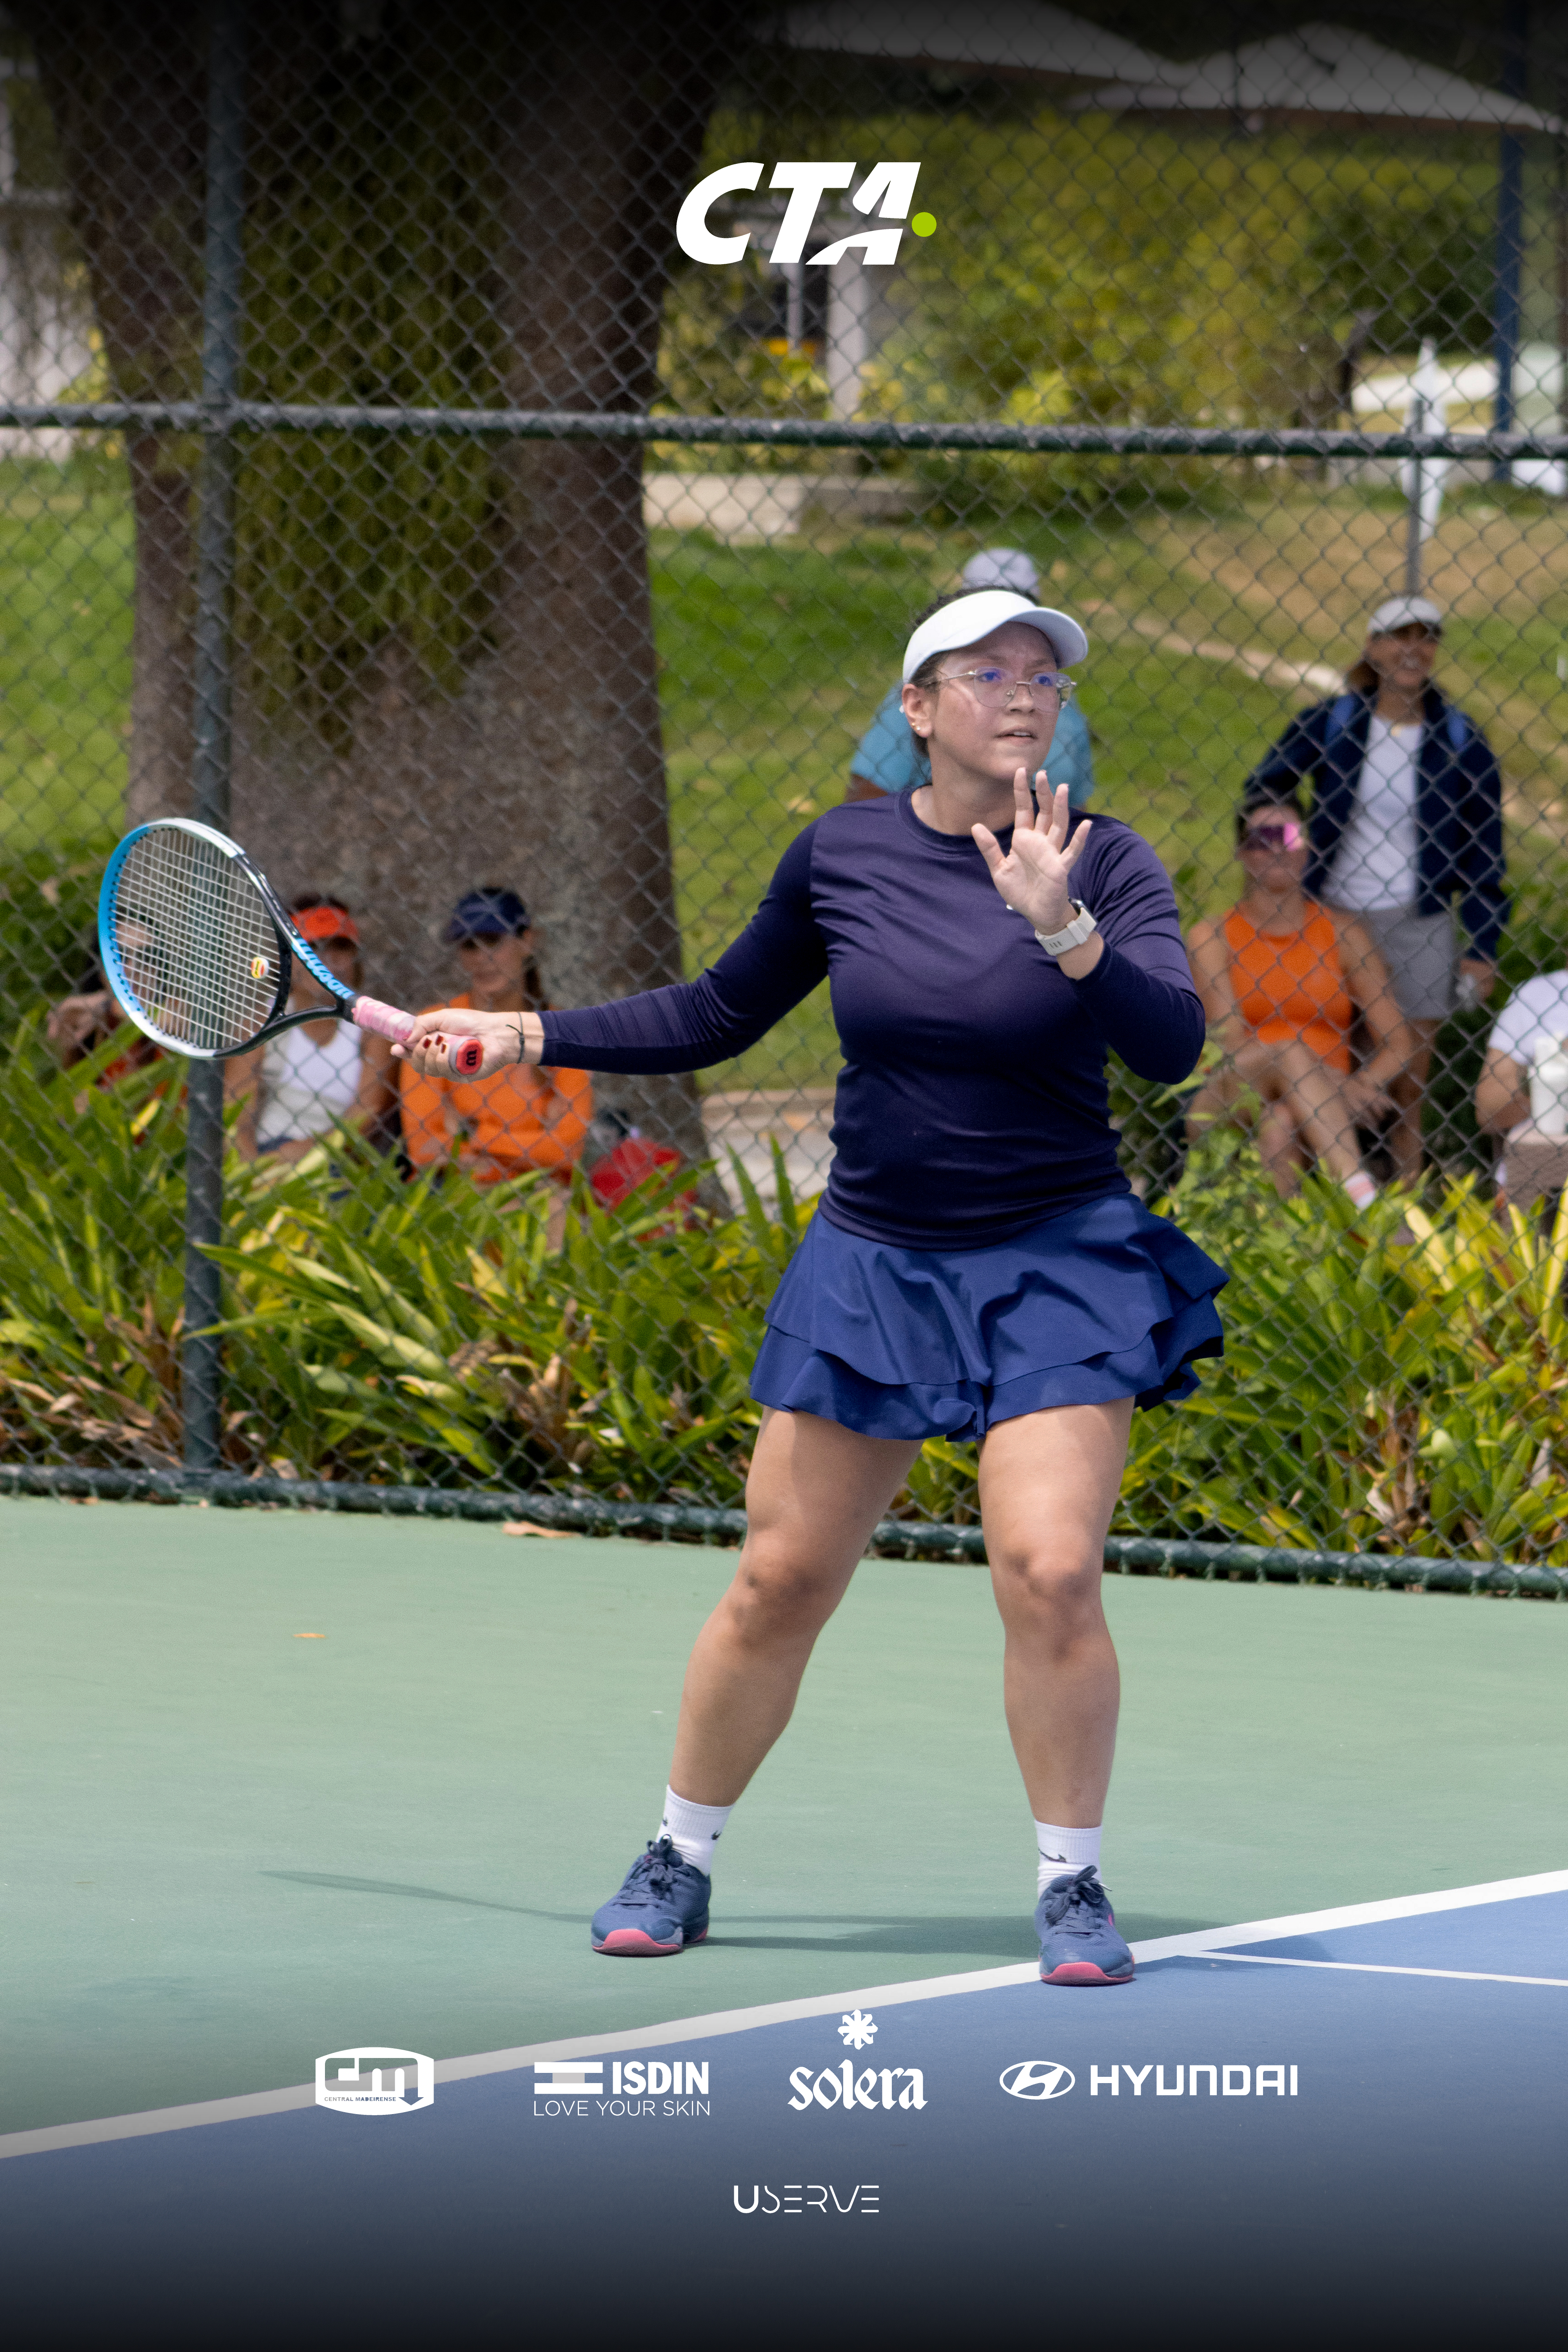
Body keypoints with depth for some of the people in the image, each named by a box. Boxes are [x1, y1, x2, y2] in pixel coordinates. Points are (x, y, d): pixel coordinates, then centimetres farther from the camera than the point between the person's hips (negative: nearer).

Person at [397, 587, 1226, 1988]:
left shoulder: (1106, 864, -7)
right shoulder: (842, 856, 0)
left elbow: (1173, 1045, -22)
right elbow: (715, 1019, 15)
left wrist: (1061, 928, -35)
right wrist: (521, 1036, 9)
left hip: (1057, 1262, -2)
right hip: (872, 1258, 2)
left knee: (1051, 1570, -16)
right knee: (780, 1583, 4)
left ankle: (1073, 1887, 1)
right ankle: (680, 1862, 23)